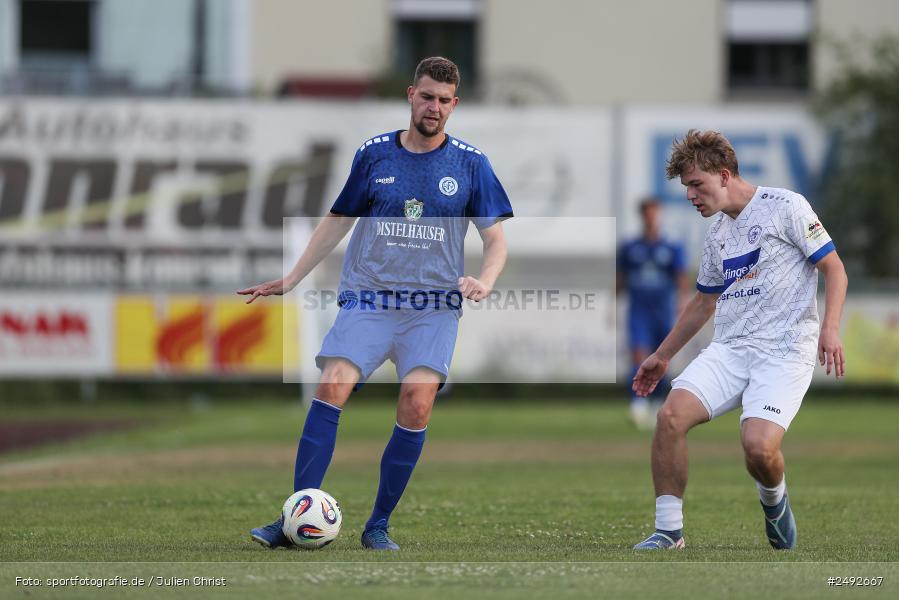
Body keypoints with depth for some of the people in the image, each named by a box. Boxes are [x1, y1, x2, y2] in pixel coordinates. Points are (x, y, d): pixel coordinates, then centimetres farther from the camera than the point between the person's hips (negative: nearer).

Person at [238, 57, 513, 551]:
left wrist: (485, 281, -14)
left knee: (416, 407, -16)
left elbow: (495, 237, 6)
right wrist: (290, 279, 11)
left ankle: (378, 526, -2)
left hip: (434, 306, 0)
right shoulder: (374, 154, 7)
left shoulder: (470, 164, 4)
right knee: (332, 388, -18)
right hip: (367, 298, 1)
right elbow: (337, 222, 16)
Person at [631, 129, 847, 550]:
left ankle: (774, 499, 9)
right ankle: (668, 531, -9)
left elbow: (833, 268, -3)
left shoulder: (785, 207, -4)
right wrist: (662, 355, 34)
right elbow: (704, 302, 31)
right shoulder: (717, 232, 18)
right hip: (729, 349, 6)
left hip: (785, 350, -6)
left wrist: (830, 329, -17)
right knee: (671, 415, -18)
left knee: (758, 445, -27)